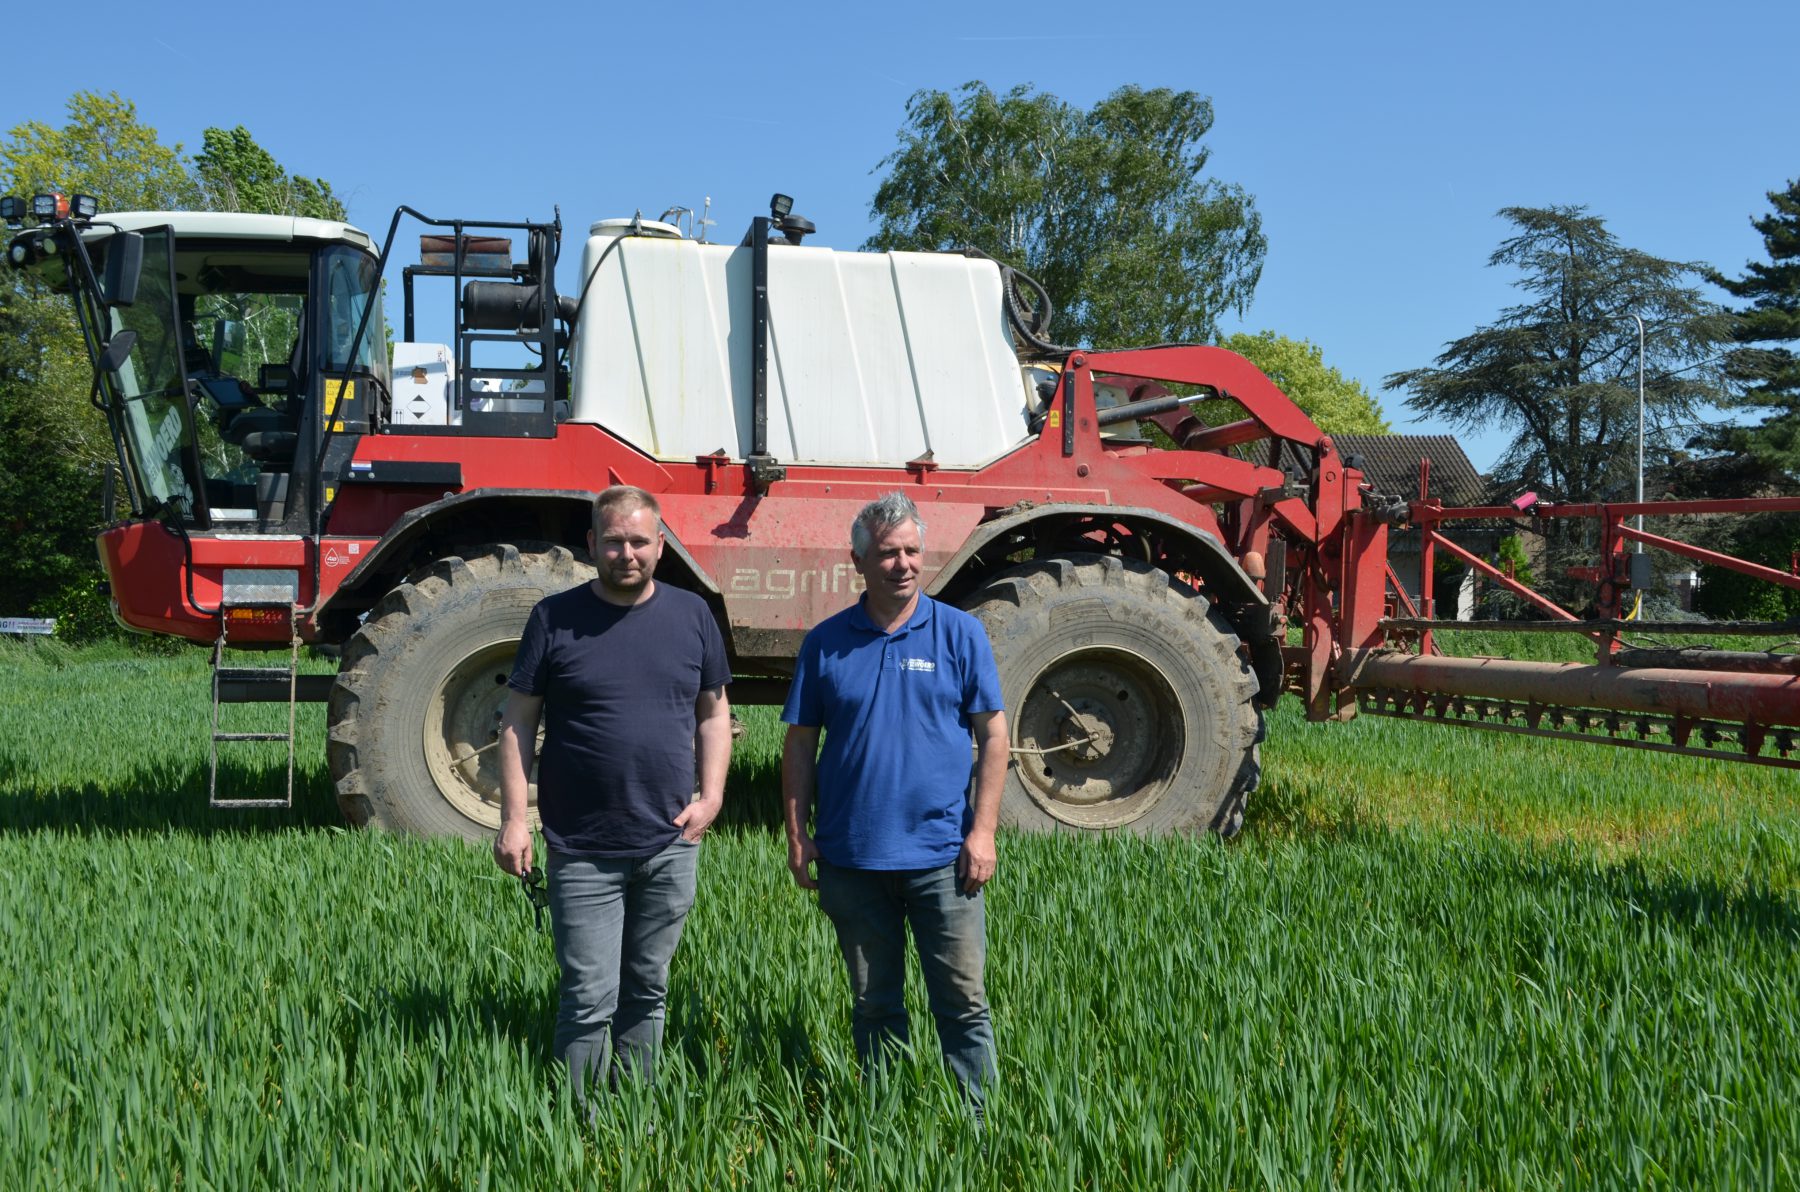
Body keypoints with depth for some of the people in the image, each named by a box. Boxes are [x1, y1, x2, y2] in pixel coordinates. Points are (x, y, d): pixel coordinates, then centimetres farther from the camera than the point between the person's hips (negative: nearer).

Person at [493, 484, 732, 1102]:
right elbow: (518, 722, -1)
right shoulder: (555, 618, -2)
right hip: (583, 850, -3)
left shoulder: (691, 615, 6)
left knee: (646, 993, 14)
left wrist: (711, 796, 1)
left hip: (669, 845, 3)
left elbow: (714, 712, 13)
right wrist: (513, 818, -8)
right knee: (589, 1002, -3)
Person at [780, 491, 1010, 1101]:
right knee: (874, 1005, 12)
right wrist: (797, 835, 1)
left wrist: (983, 830, -6)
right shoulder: (826, 642, 4)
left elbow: (993, 735, 1)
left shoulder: (959, 632, 1)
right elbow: (800, 744, 7)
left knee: (963, 1000, 1)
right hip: (852, 859, 2)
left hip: (942, 857, -2)